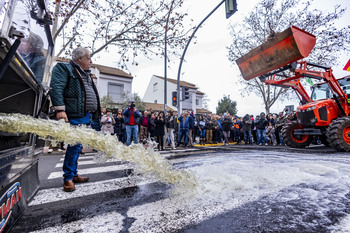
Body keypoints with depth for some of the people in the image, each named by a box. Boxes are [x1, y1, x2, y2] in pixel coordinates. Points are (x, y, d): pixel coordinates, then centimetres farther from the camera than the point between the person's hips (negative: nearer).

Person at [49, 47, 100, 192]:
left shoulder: (86, 74, 25)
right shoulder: (64, 68, -1)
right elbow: (56, 88, -14)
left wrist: (94, 113, 22)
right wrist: (60, 109, -22)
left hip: (87, 116, 9)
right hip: (76, 116, -9)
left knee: (77, 146, 14)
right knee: (75, 146, -7)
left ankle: (74, 174, 26)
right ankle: (68, 178, 7)